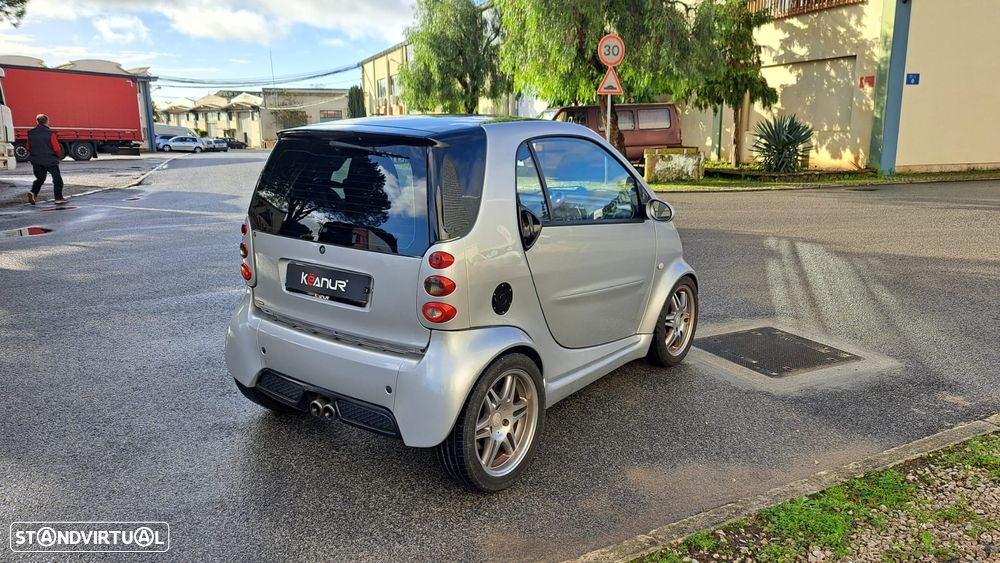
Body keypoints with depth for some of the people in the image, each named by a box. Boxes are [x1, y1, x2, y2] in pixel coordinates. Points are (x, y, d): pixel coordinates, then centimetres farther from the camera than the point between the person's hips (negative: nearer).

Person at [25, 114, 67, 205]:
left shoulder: (31, 133, 2)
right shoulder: (50, 133, -14)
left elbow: (28, 148, 8)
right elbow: (57, 149, -13)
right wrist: (59, 156, 7)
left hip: (36, 161, 5)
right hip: (50, 160, -5)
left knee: (40, 178, 19)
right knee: (57, 179, 6)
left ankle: (33, 193, -2)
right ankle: (58, 198, 6)